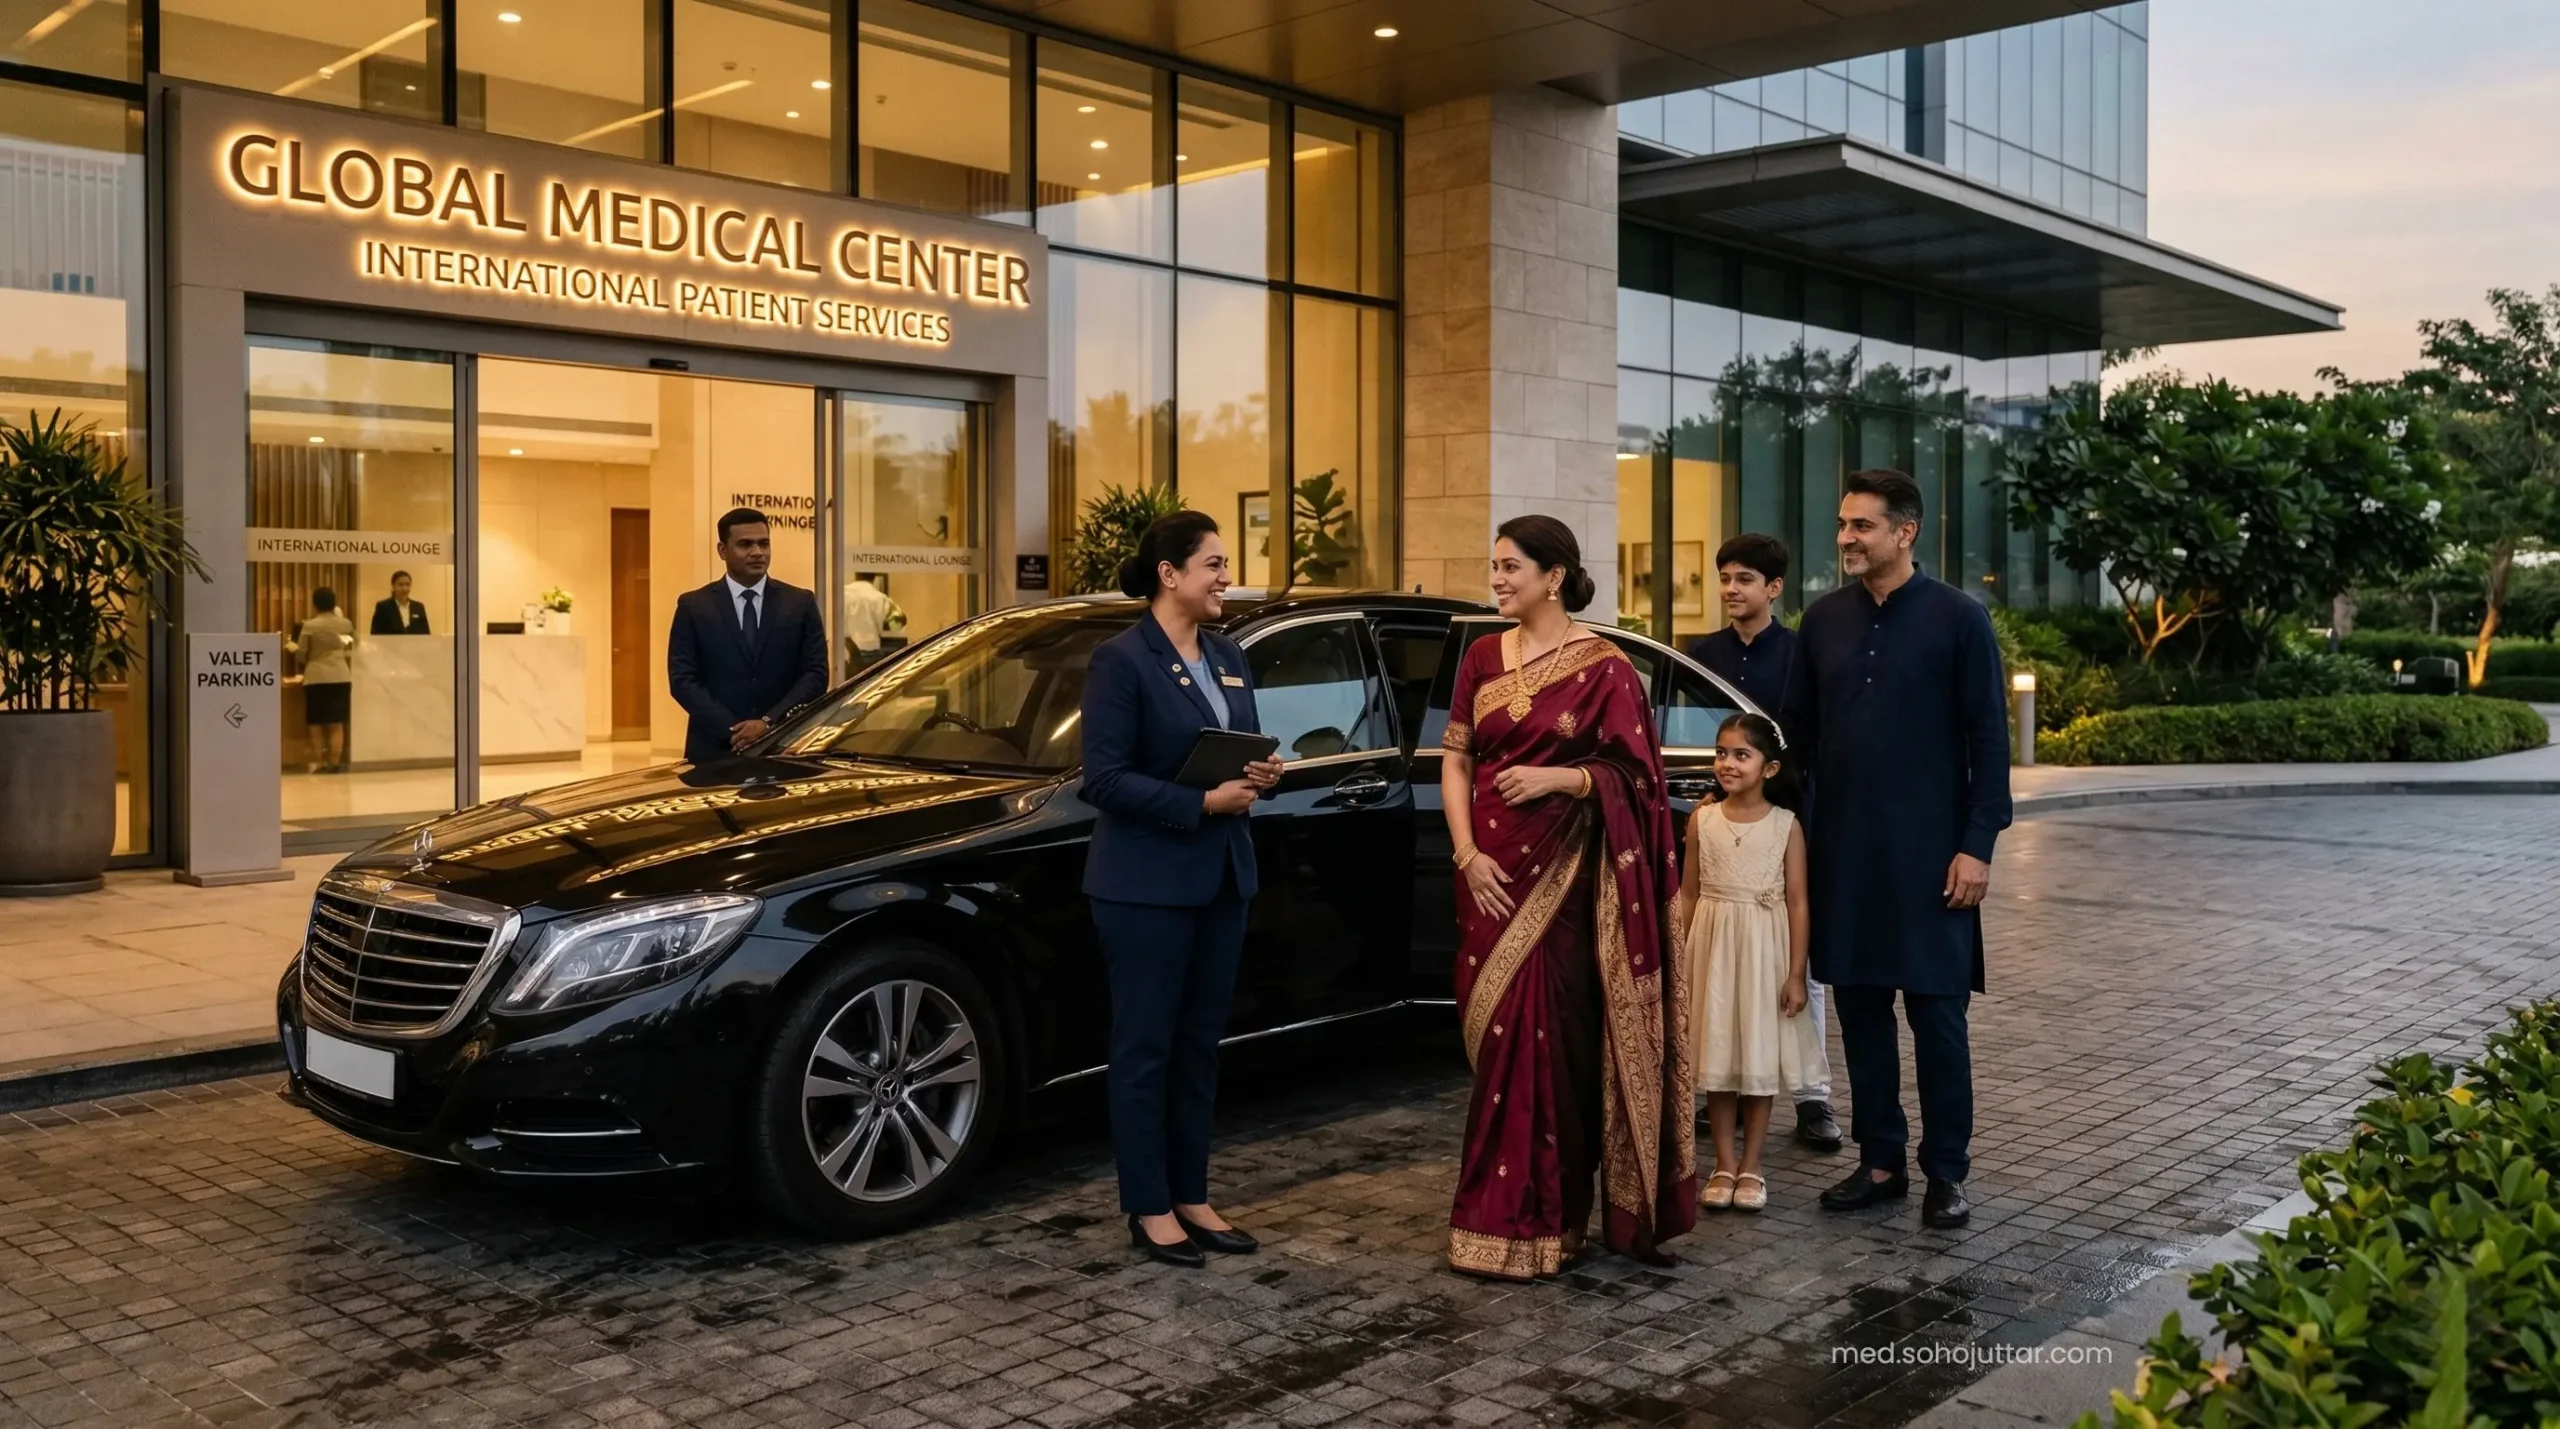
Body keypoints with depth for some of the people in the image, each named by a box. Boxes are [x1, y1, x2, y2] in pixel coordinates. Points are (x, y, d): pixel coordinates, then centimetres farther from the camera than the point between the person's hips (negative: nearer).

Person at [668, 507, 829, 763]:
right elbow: (682, 679, -1)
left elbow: (815, 674, 1)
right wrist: (731, 730, -13)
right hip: (714, 750, 0)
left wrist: (769, 722, -12)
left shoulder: (801, 603, 7)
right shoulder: (693, 606, 5)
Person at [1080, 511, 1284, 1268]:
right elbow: (1105, 779, -16)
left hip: (1222, 877, 7)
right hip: (1146, 884, -7)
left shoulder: (1230, 657, 11)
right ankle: (1149, 1209, 13)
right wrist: (1201, 803, -21)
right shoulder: (1121, 658, -11)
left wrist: (1262, 774, -4)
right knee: (1145, 1048, 3)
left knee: (1200, 1045, 13)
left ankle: (1191, 1197, 23)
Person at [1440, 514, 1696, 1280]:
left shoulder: (1603, 667, -5)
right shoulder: (1482, 657, 9)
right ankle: (1507, 1211, 16)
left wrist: (1556, 777, -19)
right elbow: (1455, 759, 8)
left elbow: (1630, 773, -4)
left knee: (1549, 1039, -3)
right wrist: (1467, 852, -4)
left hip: (1564, 873, -4)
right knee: (1500, 1038, 7)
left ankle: (1536, 1220, 6)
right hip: (1492, 871, 4)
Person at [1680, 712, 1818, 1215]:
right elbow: (1689, 894, 6)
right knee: (1718, 1059, 6)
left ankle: (1750, 1167, 16)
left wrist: (1796, 974, -8)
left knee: (1760, 1060, 5)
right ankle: (1724, 1166, 15)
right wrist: (1679, 962, 5)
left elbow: (1797, 903, -4)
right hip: (1712, 947, 2)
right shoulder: (1702, 820, 1)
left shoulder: (1786, 825, -4)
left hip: (1765, 950, -2)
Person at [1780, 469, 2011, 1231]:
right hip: (1843, 850, 4)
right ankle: (1880, 1161, 21)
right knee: (1860, 1008, 9)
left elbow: (1988, 739, -5)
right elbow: (1798, 730, 13)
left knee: (1937, 1012, 3)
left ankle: (1946, 1173, 14)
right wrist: (1784, 821, 8)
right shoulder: (1823, 620, 7)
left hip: (1929, 854, -4)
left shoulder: (1957, 618, -5)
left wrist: (1978, 844, -10)